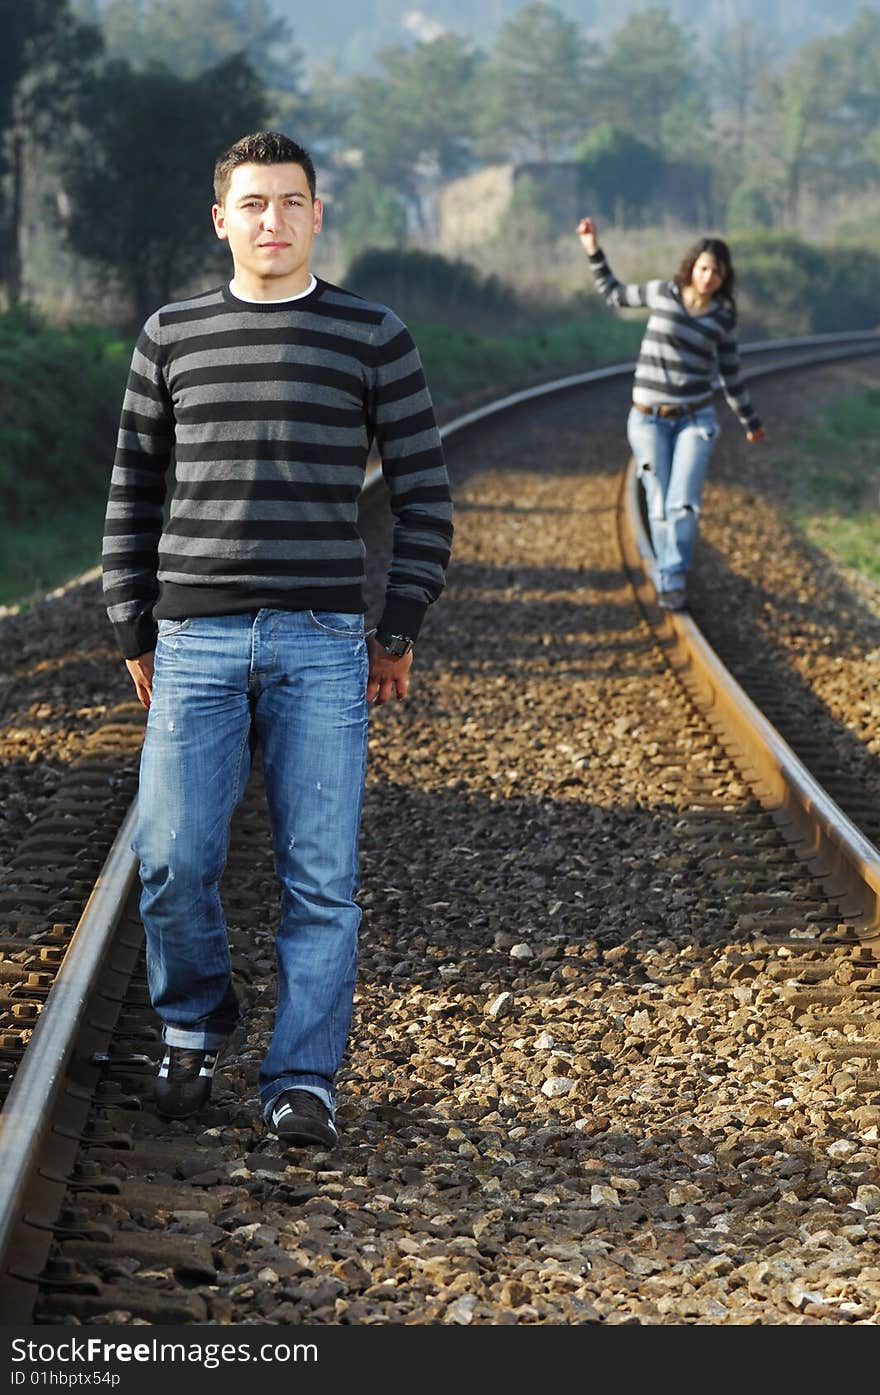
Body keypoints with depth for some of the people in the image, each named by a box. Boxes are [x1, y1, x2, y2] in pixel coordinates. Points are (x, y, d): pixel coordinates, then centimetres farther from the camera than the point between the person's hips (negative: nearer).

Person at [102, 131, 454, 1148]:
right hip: (196, 641, 1)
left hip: (323, 648, -1)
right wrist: (134, 634, 10)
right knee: (173, 861, -3)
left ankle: (302, 1079, 8)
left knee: (320, 875, -2)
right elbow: (133, 492, 14)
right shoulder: (170, 336, 9)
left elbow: (423, 489, 7)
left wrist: (399, 631, 3)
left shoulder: (372, 337, 5)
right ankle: (194, 1029, 22)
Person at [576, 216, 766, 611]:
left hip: (695, 419, 0)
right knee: (659, 507, 2)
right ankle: (669, 575, 22)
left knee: (684, 504, -14)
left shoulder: (723, 317, 0)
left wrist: (750, 421, 20)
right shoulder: (663, 292, -4)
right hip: (649, 420, 0)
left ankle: (673, 581, -2)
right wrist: (594, 251, 5)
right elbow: (615, 294, 13)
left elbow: (730, 372, 12)